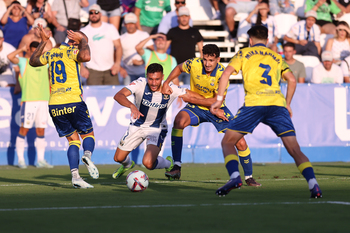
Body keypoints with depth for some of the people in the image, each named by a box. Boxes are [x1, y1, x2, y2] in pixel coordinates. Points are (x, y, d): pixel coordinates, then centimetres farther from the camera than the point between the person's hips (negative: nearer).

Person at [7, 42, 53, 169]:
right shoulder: (23, 62, 0)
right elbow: (10, 57, -17)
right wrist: (21, 49, -5)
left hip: (43, 100, 5)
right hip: (28, 100, -5)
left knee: (41, 130, 6)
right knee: (24, 128, -3)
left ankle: (41, 160, 10)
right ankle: (20, 159, 4)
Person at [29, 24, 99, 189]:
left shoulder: (51, 53, 16)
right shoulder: (72, 51, -2)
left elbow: (33, 61, 32)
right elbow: (85, 56, -24)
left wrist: (43, 42, 36)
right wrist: (83, 41, -7)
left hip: (54, 105, 5)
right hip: (73, 101, -5)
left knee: (73, 140, 11)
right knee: (88, 134, 10)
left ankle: (75, 175, -7)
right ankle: (87, 156, -23)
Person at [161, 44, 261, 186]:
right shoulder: (194, 64, -19)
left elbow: (216, 101, -22)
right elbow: (179, 68, 6)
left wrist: (191, 99, -22)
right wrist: (166, 83, -6)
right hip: (196, 107, 1)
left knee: (240, 142, -9)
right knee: (179, 120, -33)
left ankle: (249, 177, 16)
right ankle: (176, 167, -27)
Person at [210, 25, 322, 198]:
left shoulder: (244, 53, 18)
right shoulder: (276, 57, 26)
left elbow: (226, 73, 6)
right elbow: (292, 80, 19)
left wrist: (219, 99, 6)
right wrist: (287, 105, 27)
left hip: (254, 103, -2)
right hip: (278, 103, 2)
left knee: (227, 142, 10)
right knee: (294, 149, 0)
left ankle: (234, 176, -14)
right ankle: (312, 182, -21)